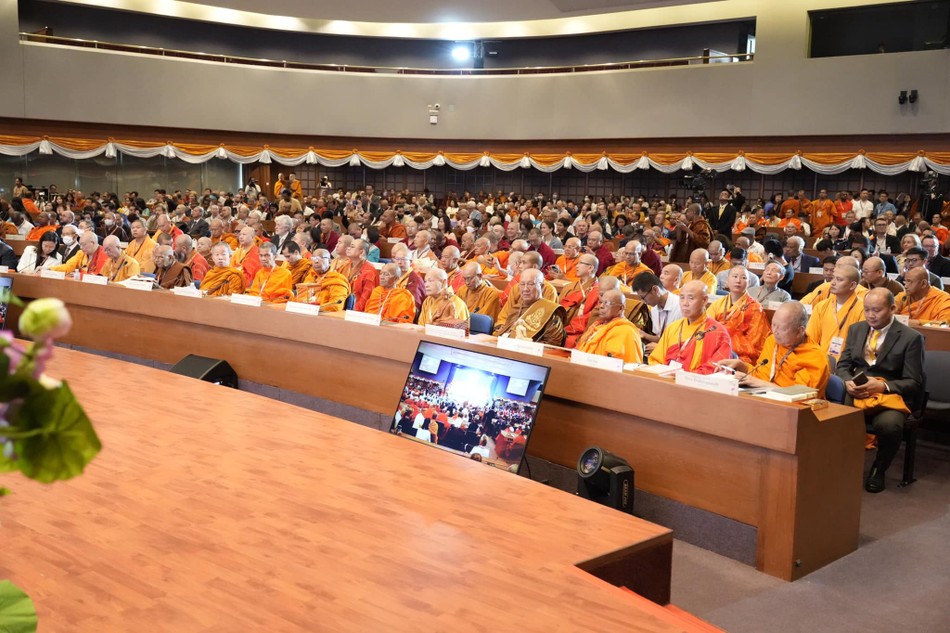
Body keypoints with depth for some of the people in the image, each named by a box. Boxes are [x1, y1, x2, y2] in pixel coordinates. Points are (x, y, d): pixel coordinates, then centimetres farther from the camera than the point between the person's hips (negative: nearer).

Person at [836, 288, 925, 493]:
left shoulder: (911, 338, -2)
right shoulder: (856, 329, 14)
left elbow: (914, 383, -3)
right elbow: (843, 365, 14)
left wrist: (883, 386, -19)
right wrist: (848, 382, -9)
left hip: (890, 395, -3)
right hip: (855, 393, 3)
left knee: (889, 425, -37)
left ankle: (878, 470, -5)